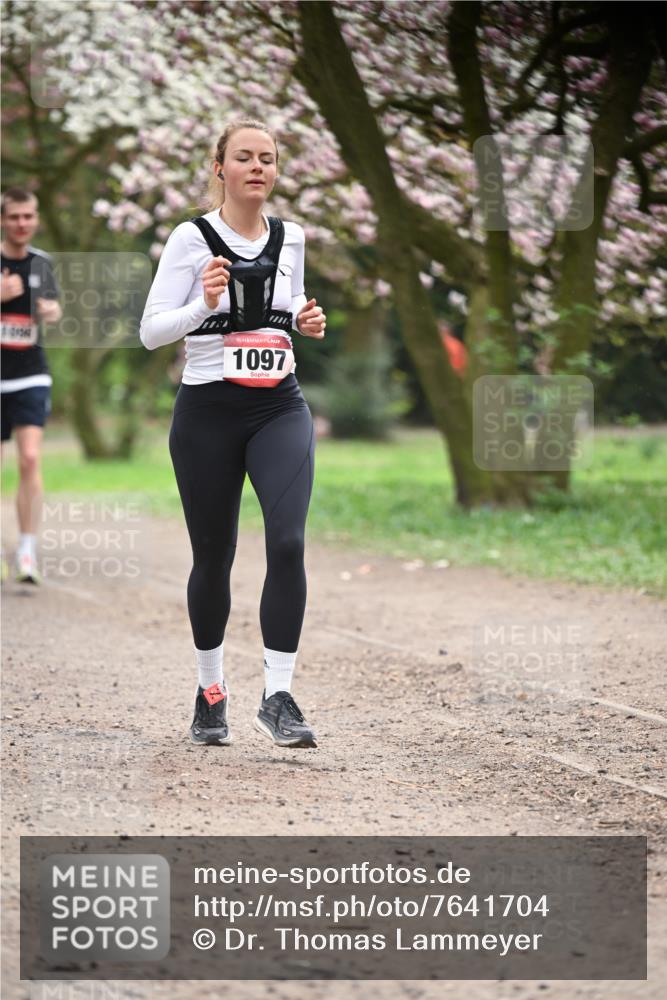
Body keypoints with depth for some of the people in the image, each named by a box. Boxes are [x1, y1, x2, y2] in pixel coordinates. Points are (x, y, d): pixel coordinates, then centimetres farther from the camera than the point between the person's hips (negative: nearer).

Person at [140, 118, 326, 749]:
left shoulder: (290, 240, 8)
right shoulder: (192, 239, -5)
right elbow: (151, 331, -7)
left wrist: (306, 321, 4)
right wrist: (204, 303, -24)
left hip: (280, 408, 2)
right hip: (208, 412, -2)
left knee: (287, 543, -16)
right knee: (213, 556, 7)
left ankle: (278, 698, -13)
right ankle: (210, 691, 27)